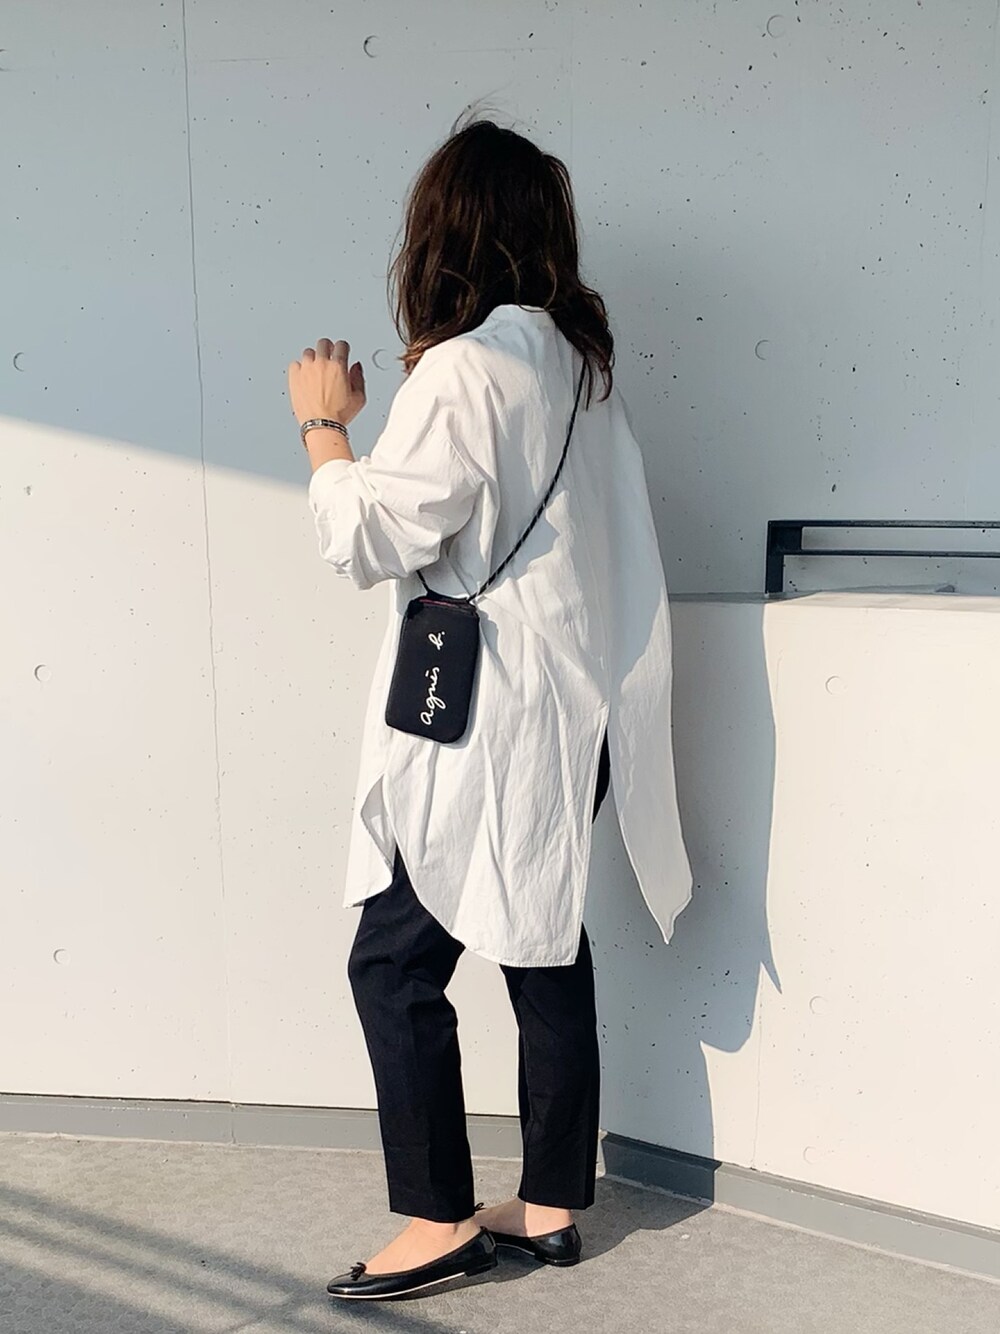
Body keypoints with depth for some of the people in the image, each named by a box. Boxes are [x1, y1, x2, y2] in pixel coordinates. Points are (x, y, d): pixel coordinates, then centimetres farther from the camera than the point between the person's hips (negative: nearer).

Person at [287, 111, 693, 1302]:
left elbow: (373, 540, -16)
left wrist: (325, 426, -2)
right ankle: (551, 1205, 26)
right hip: (567, 714, 9)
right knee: (546, 949, 14)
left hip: (484, 724, -9)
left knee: (395, 960, 2)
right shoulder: (578, 363, 10)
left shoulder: (462, 370, -15)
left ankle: (440, 1218, 12)